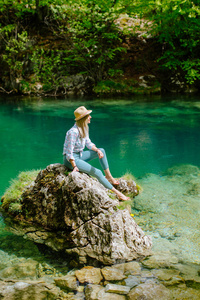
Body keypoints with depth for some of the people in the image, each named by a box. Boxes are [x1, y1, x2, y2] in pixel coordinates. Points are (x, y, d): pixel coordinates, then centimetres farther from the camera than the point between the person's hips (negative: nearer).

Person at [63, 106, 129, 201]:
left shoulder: (84, 129, 2)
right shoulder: (73, 132, -26)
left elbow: (89, 144, 11)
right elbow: (69, 152, -23)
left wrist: (97, 150, -8)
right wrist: (74, 167, -26)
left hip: (80, 155, 10)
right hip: (70, 159, -9)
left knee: (102, 150, 2)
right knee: (97, 172, -18)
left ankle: (108, 176, 3)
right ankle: (117, 193, -9)